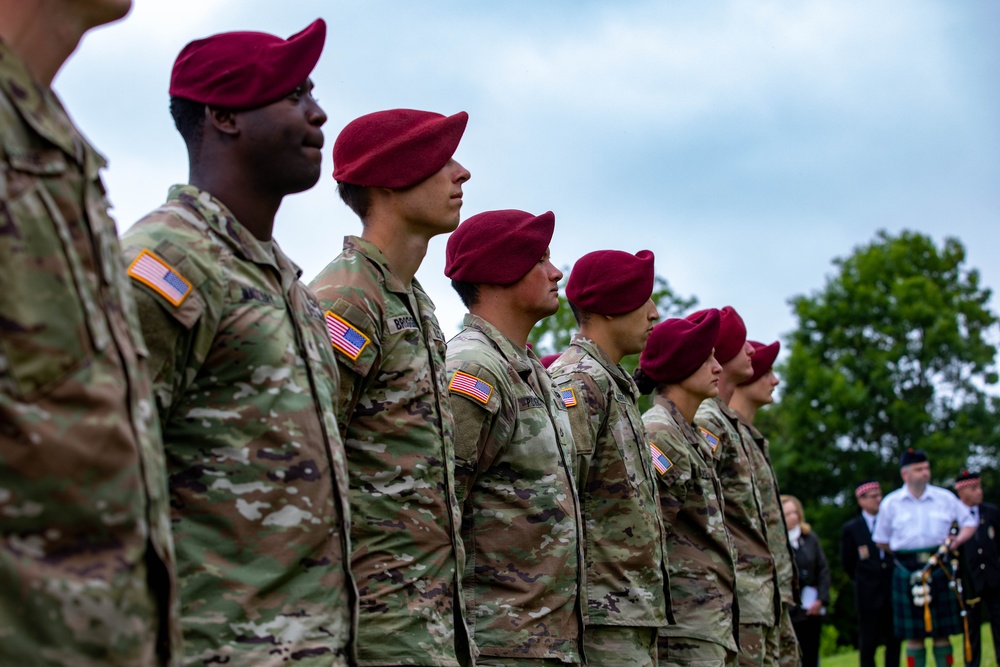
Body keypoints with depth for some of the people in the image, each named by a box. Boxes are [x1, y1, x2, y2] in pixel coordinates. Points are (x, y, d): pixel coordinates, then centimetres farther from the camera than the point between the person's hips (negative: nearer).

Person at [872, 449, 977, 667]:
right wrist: (903, 554, 6)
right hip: (908, 573, -1)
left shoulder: (945, 498, 5)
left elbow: (969, 523, 13)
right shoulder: (890, 504, 3)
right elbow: (881, 541, 12)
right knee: (914, 634, 2)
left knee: (942, 632, 5)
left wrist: (958, 539, -4)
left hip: (939, 570, 1)